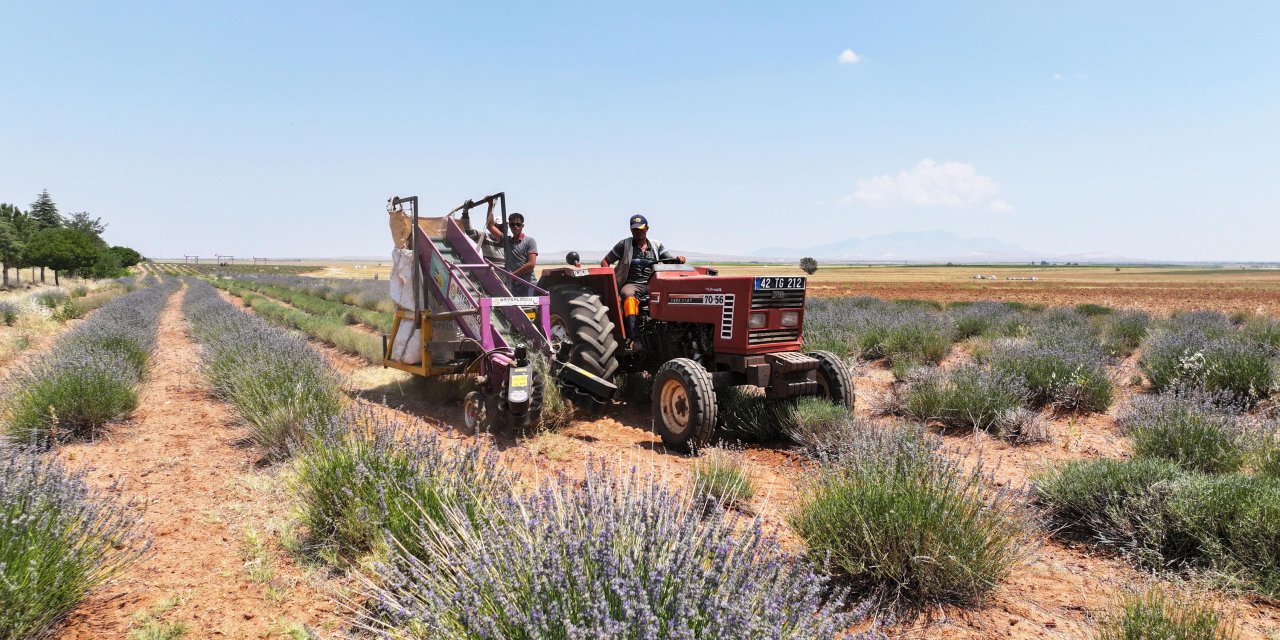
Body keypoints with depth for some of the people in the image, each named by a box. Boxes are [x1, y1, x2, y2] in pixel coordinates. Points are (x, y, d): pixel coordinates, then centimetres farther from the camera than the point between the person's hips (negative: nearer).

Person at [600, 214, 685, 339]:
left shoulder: (656, 245, 17)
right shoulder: (624, 244, 10)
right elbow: (605, 262, 10)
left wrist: (679, 259, -16)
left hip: (652, 284, 2)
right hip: (631, 284, -2)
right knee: (629, 296, -38)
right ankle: (632, 333, -48)